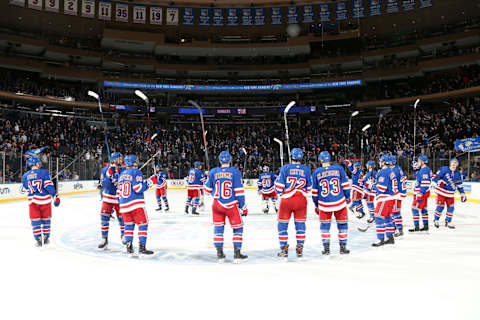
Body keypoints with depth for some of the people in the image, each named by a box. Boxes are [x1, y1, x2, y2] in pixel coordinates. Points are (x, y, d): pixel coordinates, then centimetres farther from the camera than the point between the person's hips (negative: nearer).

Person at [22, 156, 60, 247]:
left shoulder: (25, 176, 8)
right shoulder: (44, 172, -5)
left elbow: (27, 190, 15)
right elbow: (49, 185, -12)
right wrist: (55, 196, -9)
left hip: (32, 201, 2)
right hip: (44, 200, -2)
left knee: (35, 220, 10)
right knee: (46, 219, 13)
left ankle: (38, 239, 8)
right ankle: (45, 238, 20)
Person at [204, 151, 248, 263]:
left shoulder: (213, 172, 1)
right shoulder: (235, 172, -7)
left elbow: (208, 190, 8)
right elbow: (239, 191, -9)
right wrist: (243, 207, -3)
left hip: (217, 204, 3)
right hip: (231, 205, -3)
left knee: (218, 228, 14)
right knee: (238, 228, 11)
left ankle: (220, 254, 13)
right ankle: (237, 255, 10)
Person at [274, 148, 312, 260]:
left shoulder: (285, 168, -5)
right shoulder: (306, 169, 2)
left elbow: (279, 187, -6)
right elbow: (309, 188, 10)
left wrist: (280, 194, 15)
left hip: (286, 200, -2)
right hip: (301, 200, 2)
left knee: (282, 224, 9)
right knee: (300, 224, 13)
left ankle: (284, 249, 11)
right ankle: (300, 249, 13)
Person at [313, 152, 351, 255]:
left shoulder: (316, 172, -1)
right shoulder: (339, 168, -2)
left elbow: (314, 191, 4)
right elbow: (345, 185, 2)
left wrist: (316, 205, 15)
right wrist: (347, 197, 16)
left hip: (324, 204, 0)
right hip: (340, 203, 0)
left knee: (325, 225, 14)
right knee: (342, 224, 14)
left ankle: (326, 248, 13)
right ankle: (343, 247, 19)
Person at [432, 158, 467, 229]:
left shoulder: (457, 174, 7)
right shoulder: (444, 169, -11)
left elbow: (460, 185, 15)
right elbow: (434, 177, -12)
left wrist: (462, 194, 10)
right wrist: (439, 182, -28)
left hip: (451, 193, 5)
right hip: (441, 191, -5)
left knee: (451, 207, 3)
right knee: (440, 206, -6)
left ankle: (448, 222, 18)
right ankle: (436, 220, 14)